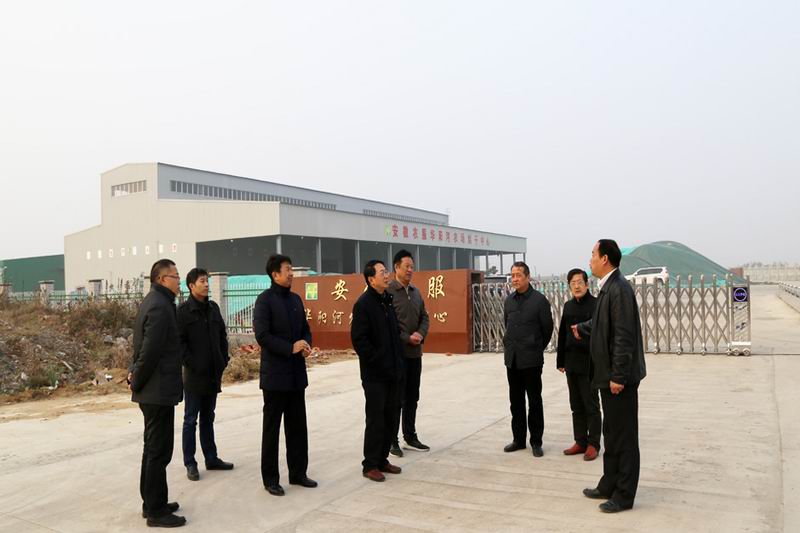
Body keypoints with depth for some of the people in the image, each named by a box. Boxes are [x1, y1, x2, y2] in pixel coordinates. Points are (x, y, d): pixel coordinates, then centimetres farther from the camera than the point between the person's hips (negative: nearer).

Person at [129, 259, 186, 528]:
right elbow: (151, 350, -23)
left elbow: (144, 345, 16)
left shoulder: (154, 301, 13)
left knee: (153, 448, 18)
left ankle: (152, 503, 29)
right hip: (158, 390, -10)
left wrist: (135, 375, 10)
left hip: (154, 389, 10)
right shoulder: (160, 306, -19)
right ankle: (156, 511, 9)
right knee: (159, 451, -1)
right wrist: (137, 381, -11)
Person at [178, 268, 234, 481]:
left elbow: (222, 336, 14)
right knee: (191, 420, 4)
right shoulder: (183, 311, -9)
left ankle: (211, 459, 23)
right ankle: (190, 464, 11)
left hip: (213, 375, 6)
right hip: (194, 375, -6)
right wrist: (192, 365, -15)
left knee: (208, 419, 15)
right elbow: (179, 342, -13)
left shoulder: (213, 308, 9)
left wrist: (223, 362, 6)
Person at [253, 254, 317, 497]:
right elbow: (262, 335, -18)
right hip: (275, 374, -6)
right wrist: (291, 348, -21)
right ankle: (270, 478, 16)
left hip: (296, 373, 7)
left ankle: (298, 473, 24)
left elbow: (305, 328, 16)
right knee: (272, 428, 6)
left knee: (298, 426, 12)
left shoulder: (296, 299, 12)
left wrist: (306, 345, -5)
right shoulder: (265, 300, -10)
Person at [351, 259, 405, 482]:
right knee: (376, 420, 0)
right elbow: (359, 340, -17)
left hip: (392, 371, 8)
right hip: (375, 374, -7)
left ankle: (382, 459, 25)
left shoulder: (388, 301, 11)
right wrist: (378, 361, -16)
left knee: (391, 418, 12)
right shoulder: (364, 304, -13)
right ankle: (370, 465, 13)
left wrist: (398, 360, 8)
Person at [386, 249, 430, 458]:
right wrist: (407, 338, -18)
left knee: (412, 398, 14)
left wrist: (421, 335, -6)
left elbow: (424, 317, 13)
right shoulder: (388, 292, -11)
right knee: (396, 399, 0)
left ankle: (410, 436, 26)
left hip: (415, 352, 7)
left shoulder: (416, 292, 12)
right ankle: (392, 440, 12)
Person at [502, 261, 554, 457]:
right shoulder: (509, 300, 7)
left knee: (534, 402, 4)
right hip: (512, 359, 5)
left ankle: (536, 442, 13)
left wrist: (537, 348, 7)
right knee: (516, 401, 12)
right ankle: (518, 439, 23)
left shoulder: (539, 300, -9)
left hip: (531, 359, -5)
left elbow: (547, 328, -2)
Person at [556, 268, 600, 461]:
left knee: (591, 405, 3)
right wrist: (560, 361, 13)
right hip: (571, 363, 6)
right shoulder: (568, 306, 11)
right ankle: (580, 442, 22)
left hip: (589, 363, -6)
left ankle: (593, 444, 13)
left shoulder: (596, 304, -8)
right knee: (576, 406, 13)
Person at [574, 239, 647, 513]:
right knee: (611, 433, 18)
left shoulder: (619, 288, -20)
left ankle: (624, 495, 15)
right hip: (609, 375, 10)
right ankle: (609, 485, 31)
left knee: (624, 436, 3)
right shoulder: (608, 287, 10)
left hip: (620, 377, -10)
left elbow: (624, 336, -23)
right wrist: (581, 329, 42)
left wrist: (618, 376, -22)